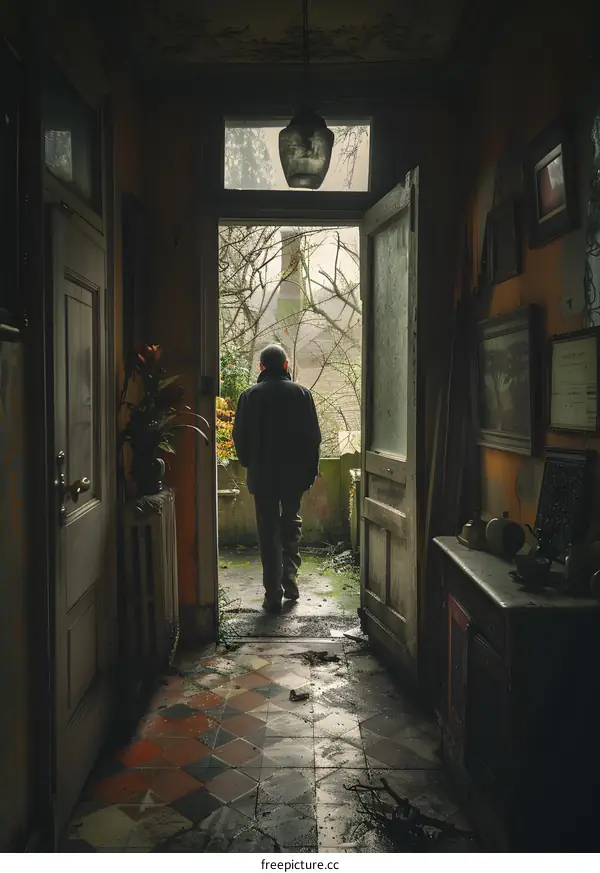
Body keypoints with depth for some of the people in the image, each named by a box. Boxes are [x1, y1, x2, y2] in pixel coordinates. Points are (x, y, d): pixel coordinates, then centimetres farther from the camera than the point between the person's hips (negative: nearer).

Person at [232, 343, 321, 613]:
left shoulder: (250, 395, -4)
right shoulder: (301, 393, -2)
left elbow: (240, 437, -1)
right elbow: (313, 436, -1)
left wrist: (249, 465, 16)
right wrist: (311, 470, 9)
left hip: (262, 475, -1)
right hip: (295, 473, 1)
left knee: (268, 532, 5)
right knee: (291, 524, 20)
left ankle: (273, 594, 7)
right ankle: (290, 579, 13)